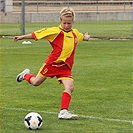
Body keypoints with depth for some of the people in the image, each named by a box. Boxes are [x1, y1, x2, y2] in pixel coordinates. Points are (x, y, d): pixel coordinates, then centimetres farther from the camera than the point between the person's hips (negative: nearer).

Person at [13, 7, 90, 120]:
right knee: (36, 82, 11)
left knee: (70, 87, -16)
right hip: (52, 63, -3)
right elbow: (37, 34, -8)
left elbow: (82, 37, 34)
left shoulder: (75, 33, 6)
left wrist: (86, 37, 15)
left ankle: (63, 111, -13)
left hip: (65, 67, 3)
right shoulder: (56, 31, -11)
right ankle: (26, 75, 45)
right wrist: (22, 37, -7)